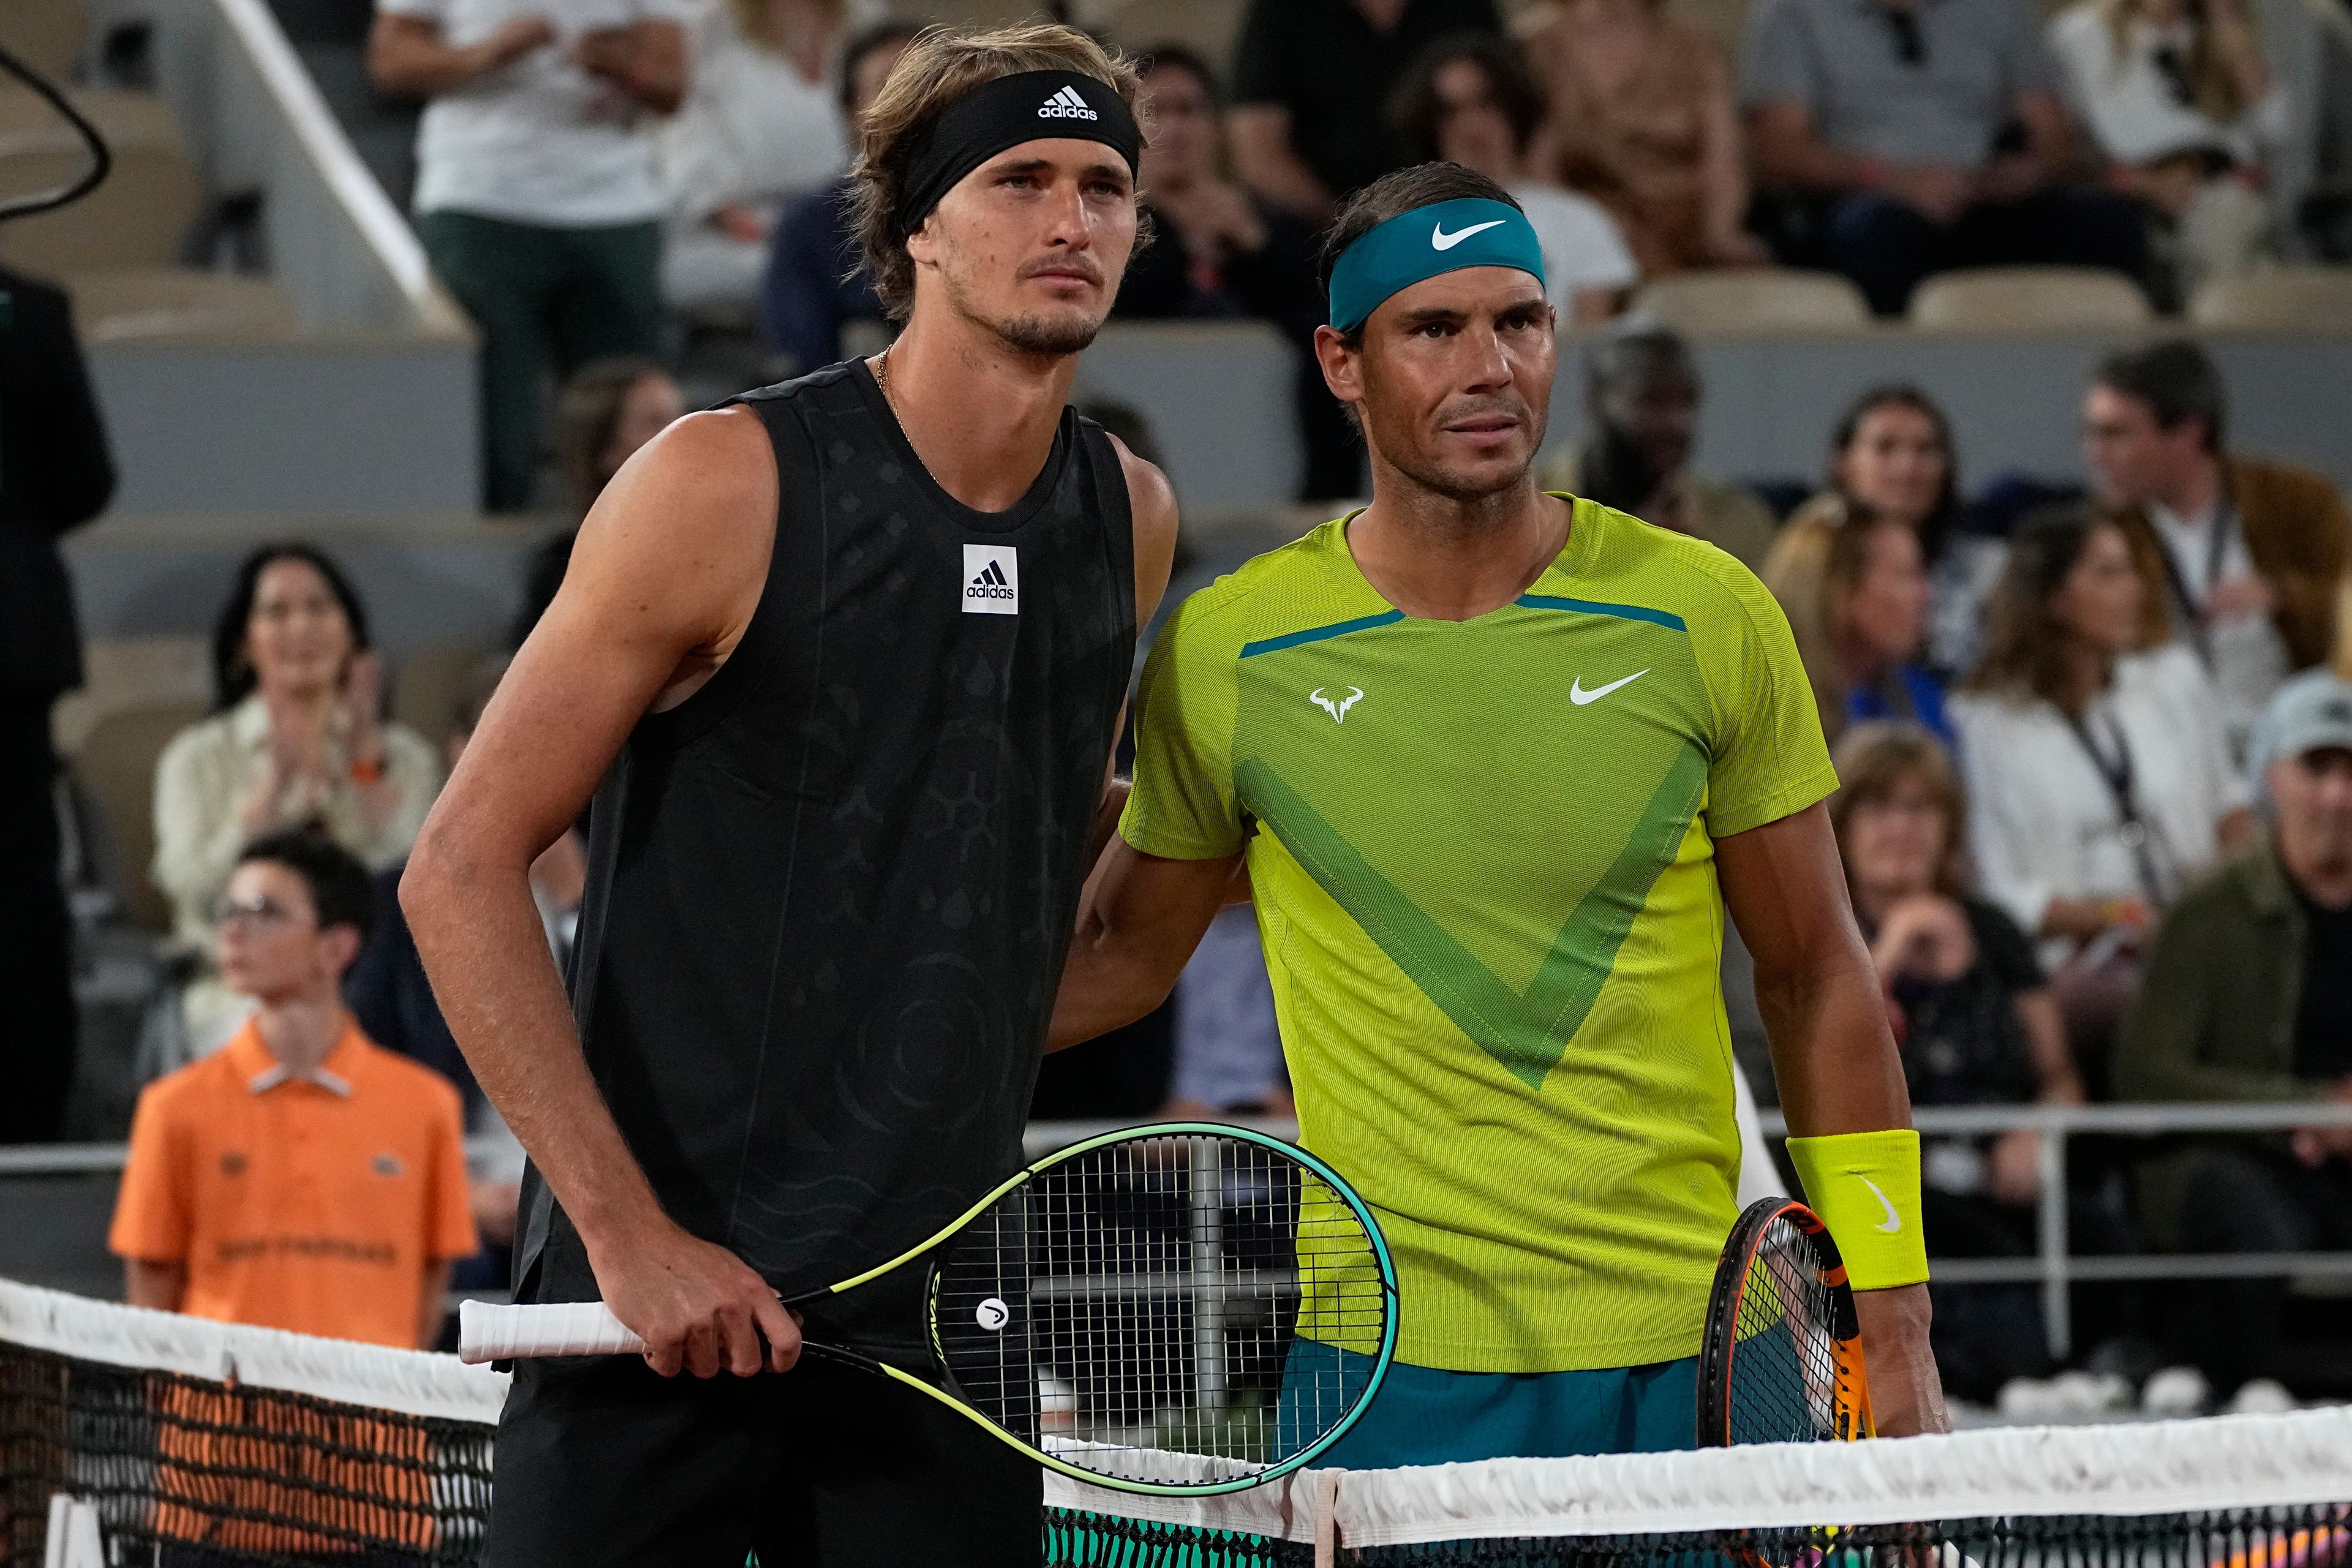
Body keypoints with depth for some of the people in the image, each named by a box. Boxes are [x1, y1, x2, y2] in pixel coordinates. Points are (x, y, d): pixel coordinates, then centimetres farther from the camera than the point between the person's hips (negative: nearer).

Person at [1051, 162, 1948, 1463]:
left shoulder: (1706, 617, 0)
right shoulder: (1226, 650, -1)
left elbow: (1815, 978, 6)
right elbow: (1123, 952, 14)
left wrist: (1892, 1328, 3)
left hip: (1691, 1355, 1)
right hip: (1394, 1355, 0)